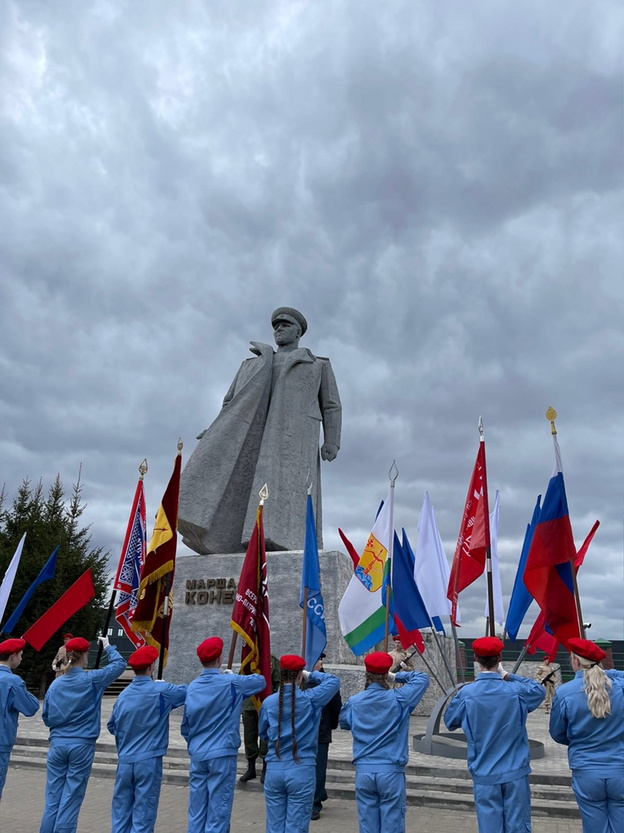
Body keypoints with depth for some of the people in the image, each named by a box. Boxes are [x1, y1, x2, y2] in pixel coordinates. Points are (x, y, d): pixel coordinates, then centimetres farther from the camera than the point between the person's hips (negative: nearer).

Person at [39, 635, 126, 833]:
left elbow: (46, 717, 9)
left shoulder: (55, 684, 0)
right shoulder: (92, 679, -11)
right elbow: (119, 664, -1)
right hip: (81, 745, -4)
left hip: (57, 744, 4)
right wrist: (108, 647, 13)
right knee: (71, 799, 4)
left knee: (52, 799, 12)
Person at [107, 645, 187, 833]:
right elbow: (189, 691, 0)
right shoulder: (160, 691, -13)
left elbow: (111, 726, 12)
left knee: (121, 809, 15)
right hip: (148, 760, -4)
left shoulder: (123, 695, 1)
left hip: (125, 761, 5)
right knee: (143, 812, 4)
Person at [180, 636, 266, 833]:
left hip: (197, 756, 5)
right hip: (222, 755, -4)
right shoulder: (231, 683, -11)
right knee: (218, 813, 3)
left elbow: (185, 727, 10)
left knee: (196, 813, 13)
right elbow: (261, 681, 5)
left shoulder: (192, 688, 1)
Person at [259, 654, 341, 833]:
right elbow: (334, 680, 4)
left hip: (274, 770, 3)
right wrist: (311, 675, 12)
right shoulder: (310, 699, -10)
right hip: (302, 771, -3)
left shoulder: (268, 702, -2)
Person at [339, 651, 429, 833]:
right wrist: (396, 677, 4)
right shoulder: (398, 699, -11)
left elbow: (343, 723, 18)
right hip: (391, 771, -3)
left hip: (363, 771, 3)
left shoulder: (354, 702, -3)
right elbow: (422, 678, -1)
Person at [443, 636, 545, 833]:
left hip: (484, 775, 0)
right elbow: (539, 690, 13)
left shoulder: (466, 694, -13)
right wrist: (507, 675, 8)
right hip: (515, 773, 1)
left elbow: (449, 721, 4)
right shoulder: (516, 691, -10)